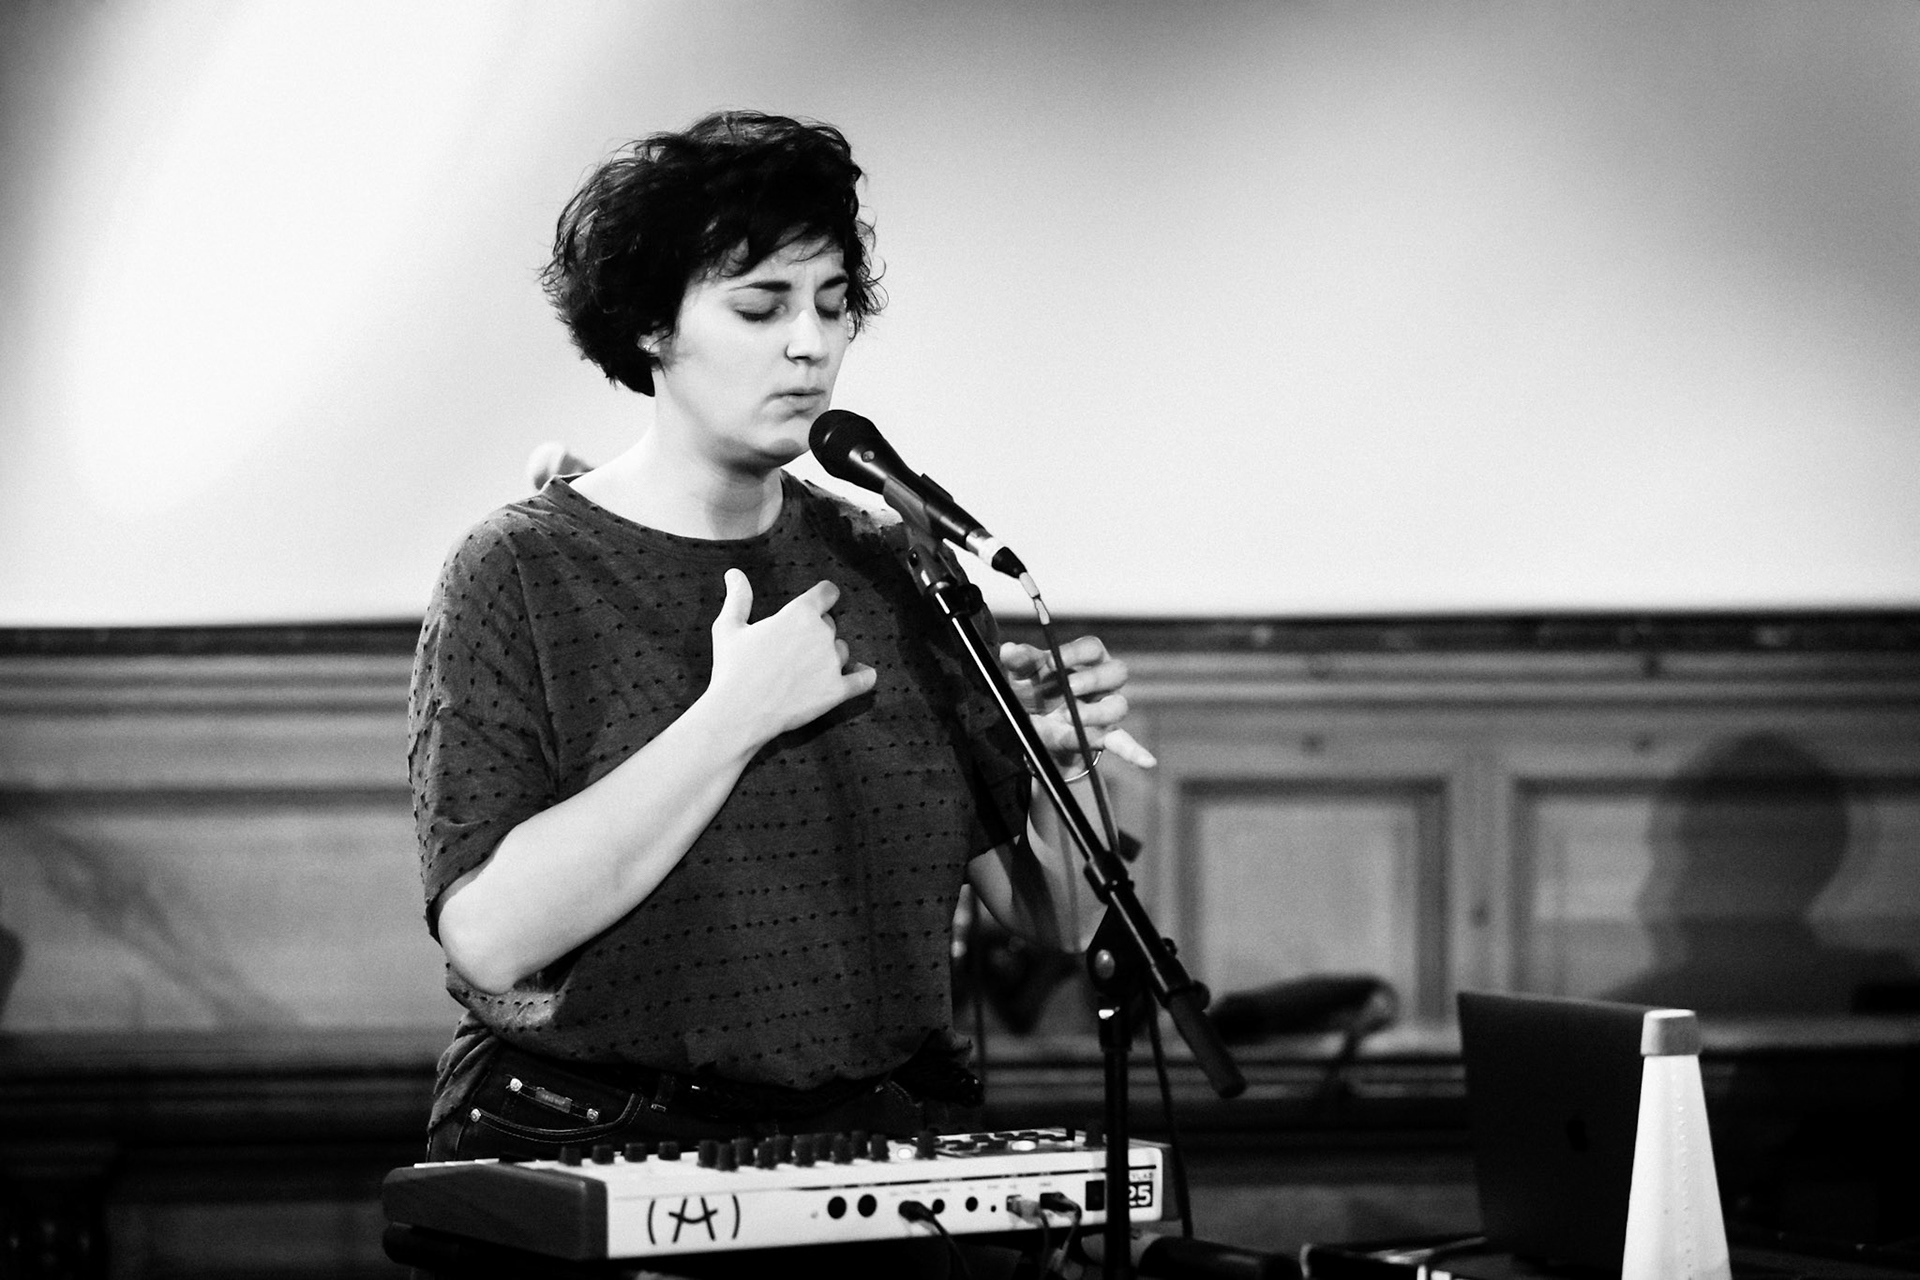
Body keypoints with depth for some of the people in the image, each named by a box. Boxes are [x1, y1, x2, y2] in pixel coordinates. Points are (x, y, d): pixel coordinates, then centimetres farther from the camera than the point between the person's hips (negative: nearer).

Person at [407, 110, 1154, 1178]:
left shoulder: (889, 568, 10)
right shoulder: (521, 574, -3)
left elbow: (1050, 918, 10)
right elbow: (488, 934, -16)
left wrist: (1061, 759, -12)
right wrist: (736, 717, -15)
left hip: (879, 1137, 4)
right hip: (590, 1151, -4)